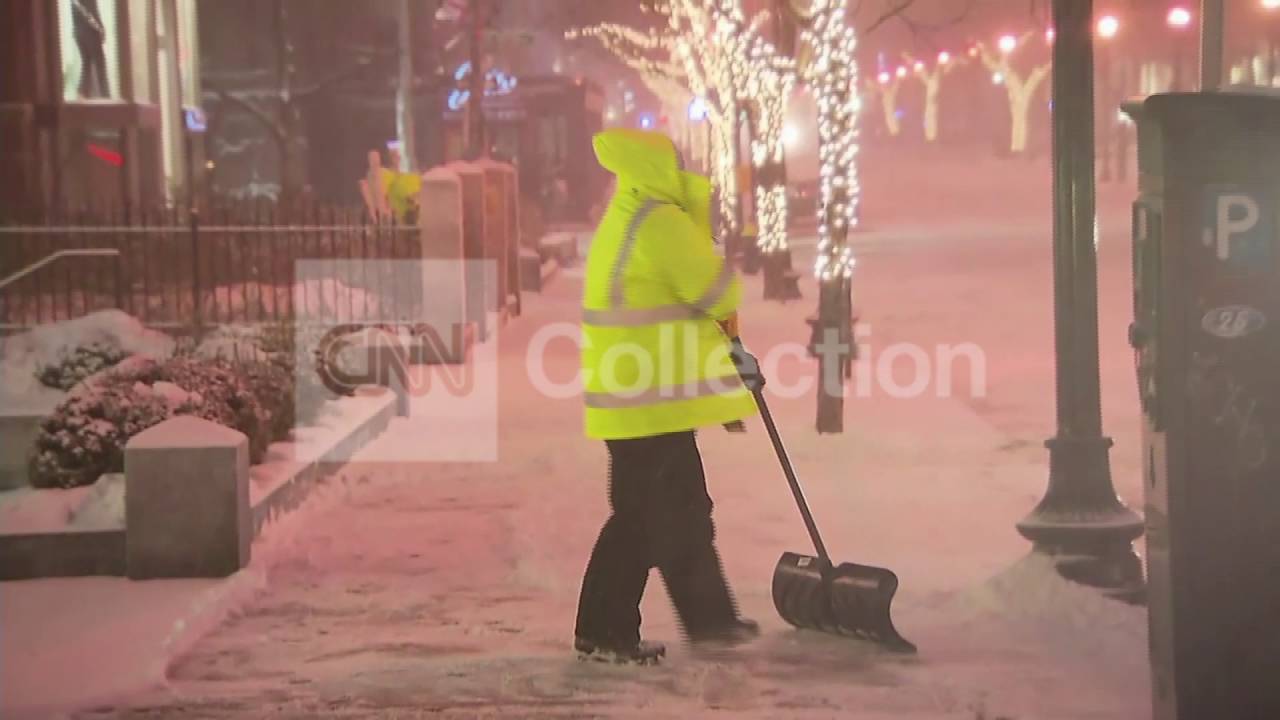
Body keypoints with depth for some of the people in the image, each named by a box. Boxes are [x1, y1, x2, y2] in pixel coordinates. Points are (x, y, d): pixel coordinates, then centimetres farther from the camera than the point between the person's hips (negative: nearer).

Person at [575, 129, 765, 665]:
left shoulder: (628, 221, 17)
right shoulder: (660, 223, -15)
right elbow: (716, 290, -11)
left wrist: (727, 351, 18)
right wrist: (729, 320, 10)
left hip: (646, 397, 10)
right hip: (650, 399, -10)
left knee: (684, 511, 16)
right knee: (642, 516, -3)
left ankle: (709, 618, 24)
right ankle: (603, 632, 5)